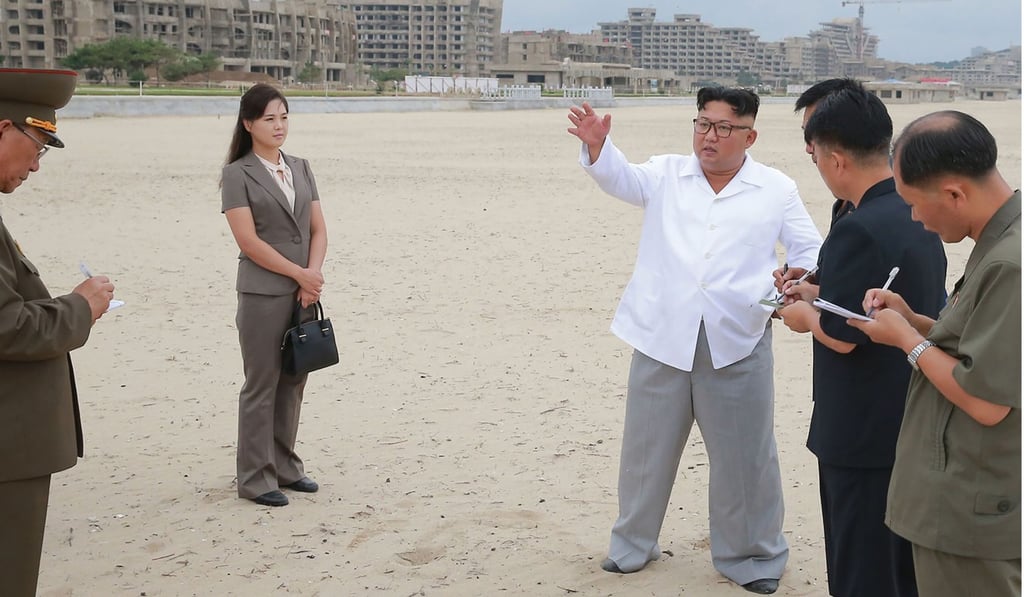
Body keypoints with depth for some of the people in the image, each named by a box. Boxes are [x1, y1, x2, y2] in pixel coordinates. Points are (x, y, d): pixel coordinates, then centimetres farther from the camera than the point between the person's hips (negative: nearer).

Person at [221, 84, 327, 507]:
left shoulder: (300, 168, 13)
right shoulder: (238, 175, -4)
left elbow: (318, 229, 10)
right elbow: (249, 240, -12)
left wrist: (313, 274, -7)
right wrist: (300, 274, -12)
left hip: (304, 293, 6)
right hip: (263, 294, -5)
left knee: (293, 383, 11)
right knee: (261, 386, 0)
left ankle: (284, 467, 22)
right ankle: (256, 478, 9)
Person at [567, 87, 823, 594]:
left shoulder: (777, 190, 6)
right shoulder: (666, 174, 7)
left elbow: (809, 250, 9)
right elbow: (623, 178, -10)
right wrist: (597, 146, -32)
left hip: (737, 344, -1)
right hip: (663, 338, 1)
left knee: (743, 456, 7)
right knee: (647, 448, 14)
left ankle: (750, 554, 27)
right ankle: (632, 543, 34)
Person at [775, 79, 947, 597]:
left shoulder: (859, 229, -25)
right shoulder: (916, 210, 4)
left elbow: (841, 337, -22)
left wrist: (804, 316, -2)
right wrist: (821, 291, 12)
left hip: (862, 433, -9)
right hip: (913, 425, 9)